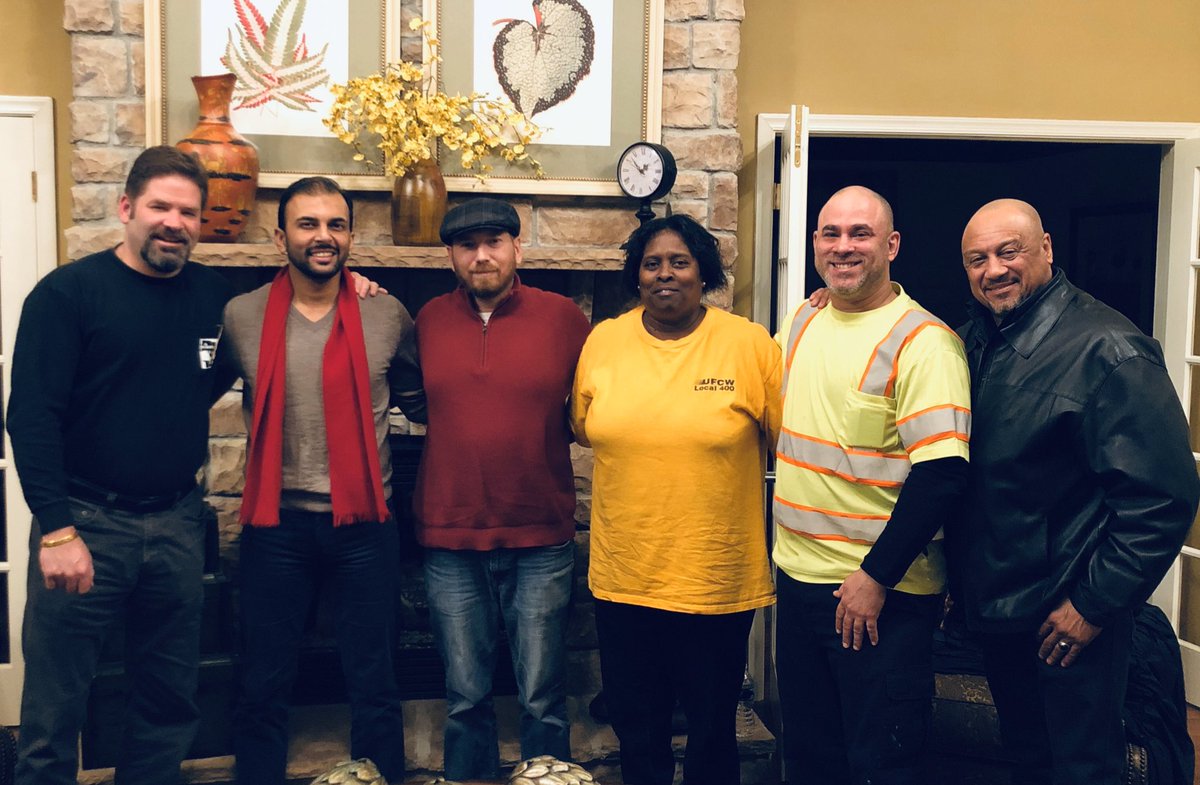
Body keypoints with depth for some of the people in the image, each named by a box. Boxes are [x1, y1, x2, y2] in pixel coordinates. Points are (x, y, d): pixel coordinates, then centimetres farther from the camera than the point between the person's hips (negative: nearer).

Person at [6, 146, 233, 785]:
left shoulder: (212, 294, 7)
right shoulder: (68, 292, -6)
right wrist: (57, 528, -18)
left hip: (177, 524, 5)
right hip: (84, 522, -4)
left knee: (170, 705, 15)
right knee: (52, 714, 3)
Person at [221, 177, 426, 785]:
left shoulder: (387, 316, -2)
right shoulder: (241, 317, -1)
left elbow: (419, 400, 10)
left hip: (364, 523, 0)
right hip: (276, 523, 1)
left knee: (374, 684, 12)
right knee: (263, 687, 13)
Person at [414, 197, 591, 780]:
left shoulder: (563, 316, -1)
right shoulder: (428, 320, 4)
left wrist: (545, 429, -2)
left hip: (541, 541, -2)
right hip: (450, 541, 2)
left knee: (543, 699, 7)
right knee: (465, 698, 13)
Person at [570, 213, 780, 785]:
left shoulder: (751, 344, -7)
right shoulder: (603, 341, 1)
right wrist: (642, 455, 5)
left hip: (718, 582, -2)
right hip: (623, 579, 3)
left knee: (712, 730, 16)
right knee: (635, 731, 19)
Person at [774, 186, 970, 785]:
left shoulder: (922, 341, -15)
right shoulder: (801, 322, 7)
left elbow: (942, 475, -20)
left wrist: (876, 577, -19)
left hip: (881, 591, -6)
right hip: (798, 577, 7)